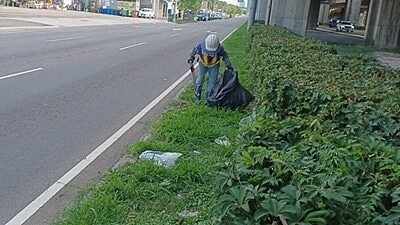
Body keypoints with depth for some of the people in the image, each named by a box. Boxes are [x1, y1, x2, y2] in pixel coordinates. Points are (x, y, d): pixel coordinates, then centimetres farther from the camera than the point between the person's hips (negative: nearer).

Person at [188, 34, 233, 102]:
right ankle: (198, 93, 30)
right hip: (203, 64, 0)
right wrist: (190, 61, -18)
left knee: (213, 81, 3)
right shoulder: (200, 47, -35)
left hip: (214, 65, 0)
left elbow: (225, 56, -12)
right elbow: (193, 51, -14)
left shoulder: (220, 49, -33)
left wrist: (229, 65, -15)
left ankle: (209, 95, 20)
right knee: (200, 79, 9)